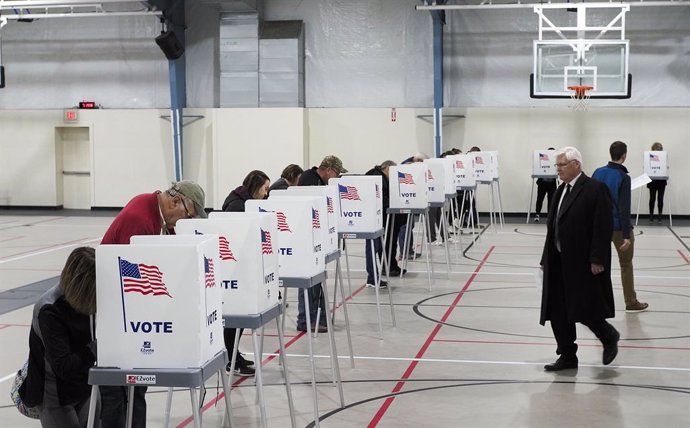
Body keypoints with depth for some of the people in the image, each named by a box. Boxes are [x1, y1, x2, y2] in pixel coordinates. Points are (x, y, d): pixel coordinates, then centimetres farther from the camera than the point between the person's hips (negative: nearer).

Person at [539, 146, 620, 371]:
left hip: (584, 264, -8)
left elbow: (603, 227, -15)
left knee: (584, 310, -3)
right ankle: (567, 356, 17)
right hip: (559, 264, 8)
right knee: (557, 312, 7)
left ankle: (609, 338, 24)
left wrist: (597, 260, -20)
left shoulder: (595, 189, -10)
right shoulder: (561, 190, 13)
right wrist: (546, 259, 13)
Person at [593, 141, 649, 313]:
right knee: (626, 264, 9)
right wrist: (627, 235, -17)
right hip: (619, 227, -5)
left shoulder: (598, 173, 2)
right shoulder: (623, 177, -15)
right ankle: (631, 302, 18)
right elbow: (624, 208, -18)